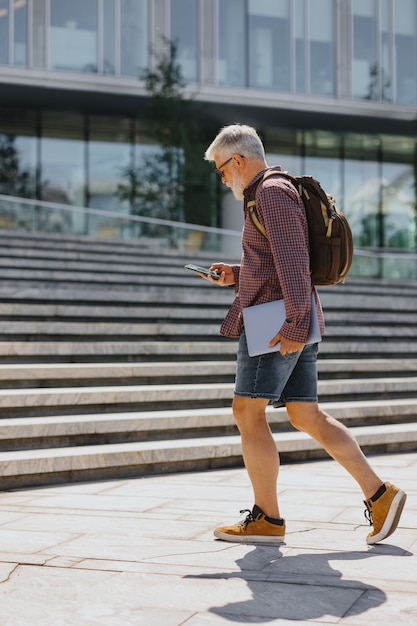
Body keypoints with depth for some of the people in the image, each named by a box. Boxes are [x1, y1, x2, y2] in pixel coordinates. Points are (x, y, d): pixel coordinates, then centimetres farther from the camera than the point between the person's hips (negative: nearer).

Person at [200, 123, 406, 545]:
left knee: (248, 413, -5)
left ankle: (266, 519, -1)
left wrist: (295, 324, -25)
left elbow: (293, 261, -19)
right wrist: (235, 275, 19)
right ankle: (379, 494, 5)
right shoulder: (268, 197, 24)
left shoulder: (272, 192, -8)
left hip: (276, 321, -10)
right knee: (306, 416, 7)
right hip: (292, 324, 10)